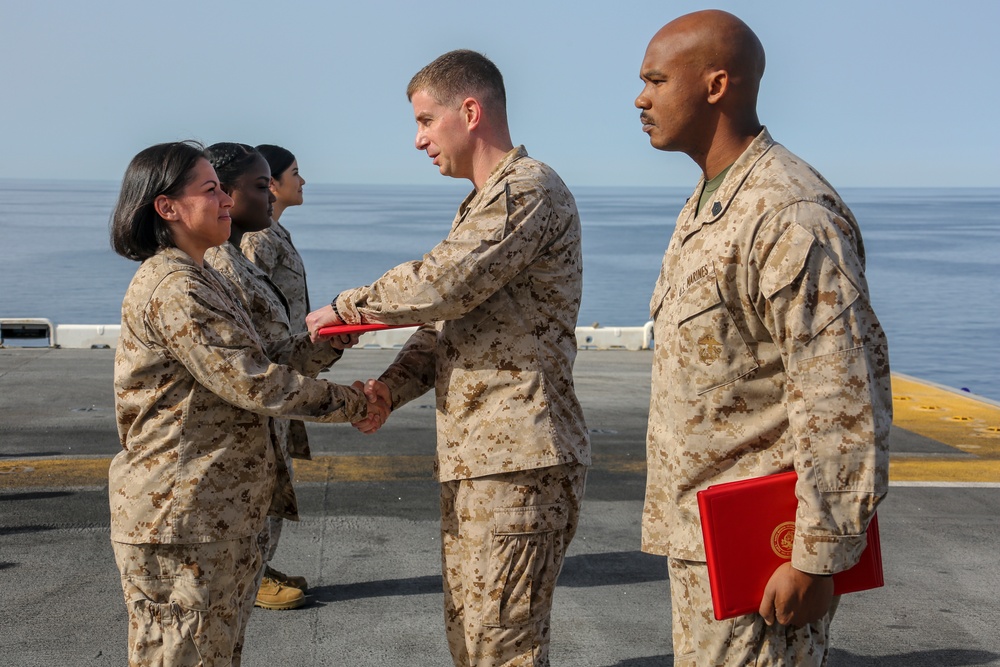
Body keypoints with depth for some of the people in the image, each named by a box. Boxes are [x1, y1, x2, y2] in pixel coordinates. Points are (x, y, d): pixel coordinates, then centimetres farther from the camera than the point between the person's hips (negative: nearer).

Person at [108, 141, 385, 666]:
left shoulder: (198, 279, 16)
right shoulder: (171, 288, -18)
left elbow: (257, 362, 13)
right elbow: (253, 384, -20)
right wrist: (353, 405, -11)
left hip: (218, 516, 10)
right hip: (178, 518, -10)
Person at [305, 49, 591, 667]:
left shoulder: (529, 189, -12)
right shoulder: (484, 204, 22)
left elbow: (442, 284, -23)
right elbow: (449, 322, 19)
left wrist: (346, 308, -7)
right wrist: (392, 386, 2)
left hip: (518, 458, -10)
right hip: (471, 456, 10)